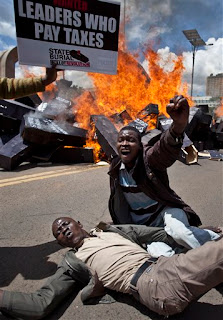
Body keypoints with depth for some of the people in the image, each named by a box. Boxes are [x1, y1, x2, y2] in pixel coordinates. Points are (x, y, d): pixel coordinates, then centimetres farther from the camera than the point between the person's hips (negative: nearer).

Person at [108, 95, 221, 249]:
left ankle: (215, 237, 1)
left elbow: (166, 148, -50)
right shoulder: (115, 168, -6)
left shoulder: (150, 157, -23)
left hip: (163, 209, -6)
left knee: (180, 233, -35)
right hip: (137, 221, 7)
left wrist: (179, 124, -71)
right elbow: (117, 200, 8)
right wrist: (121, 224, 16)